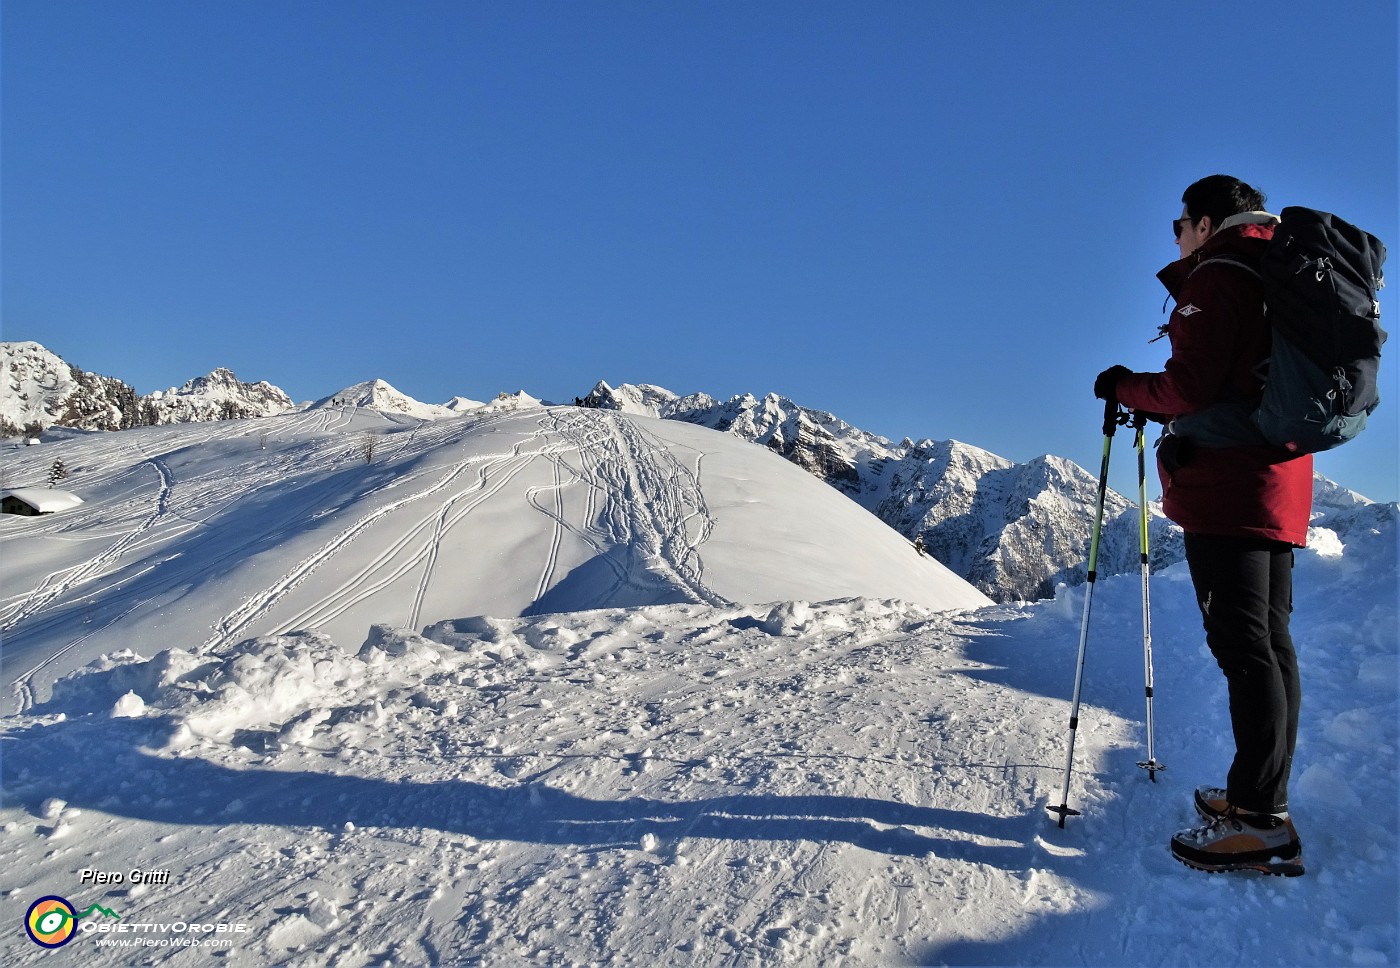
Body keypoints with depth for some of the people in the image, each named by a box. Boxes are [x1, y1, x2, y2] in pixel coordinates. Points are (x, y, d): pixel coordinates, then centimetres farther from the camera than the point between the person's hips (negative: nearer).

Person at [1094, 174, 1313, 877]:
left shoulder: (1215, 277, -7)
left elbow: (1191, 386, -17)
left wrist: (1124, 387, 1)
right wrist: (1159, 409, 22)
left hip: (1227, 486, -10)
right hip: (1281, 484, 10)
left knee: (1242, 642, -10)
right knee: (1270, 640, 10)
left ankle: (1261, 822, -6)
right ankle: (1263, 797, 18)